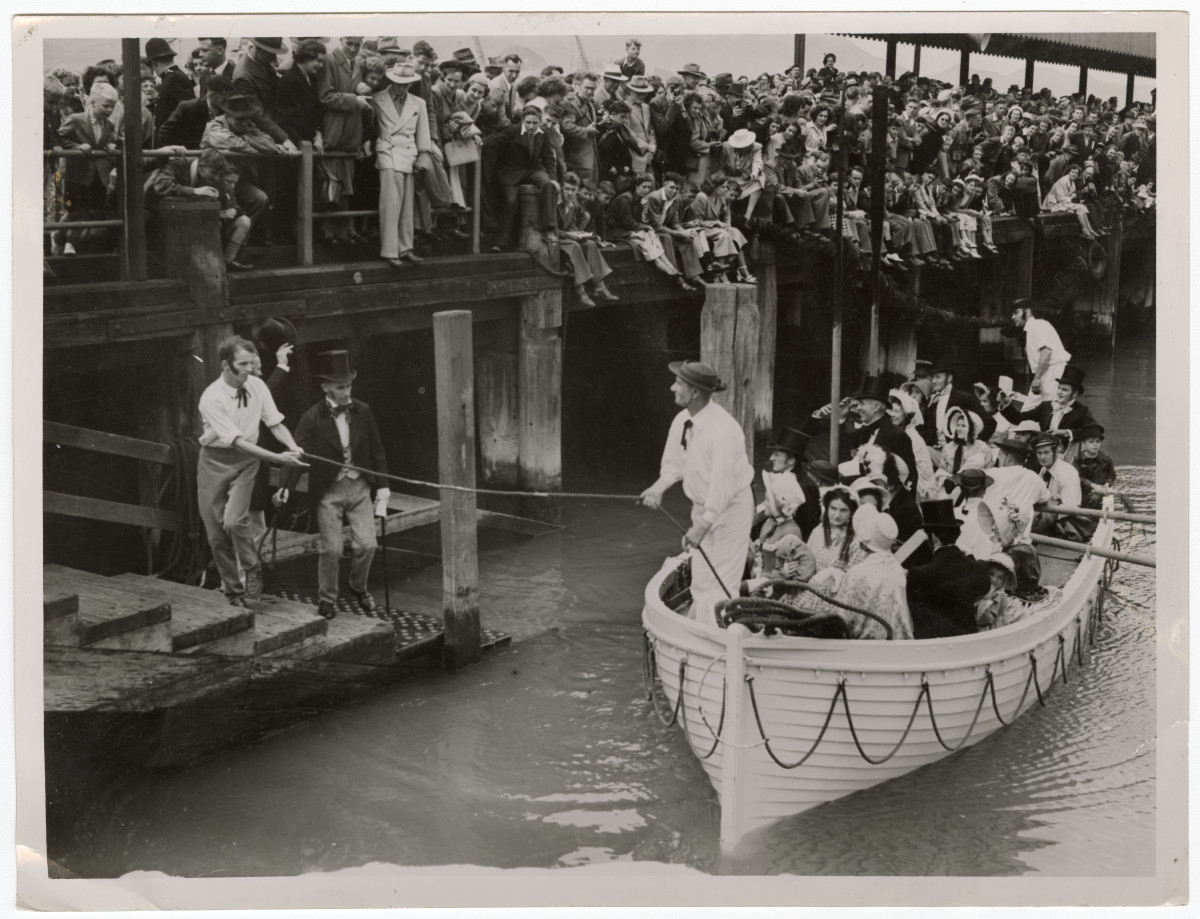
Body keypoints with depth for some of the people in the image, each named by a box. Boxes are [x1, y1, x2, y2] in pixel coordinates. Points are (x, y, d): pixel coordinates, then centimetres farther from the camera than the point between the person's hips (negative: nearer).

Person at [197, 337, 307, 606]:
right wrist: (277, 458, -32)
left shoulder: (256, 386, -6)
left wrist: (293, 447, -21)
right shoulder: (211, 398, -21)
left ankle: (251, 569, 4)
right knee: (216, 533, 3)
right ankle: (232, 591, 19)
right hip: (215, 461, -2)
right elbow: (237, 441, -25)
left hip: (245, 462, 2)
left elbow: (276, 423, 0)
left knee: (235, 520, -22)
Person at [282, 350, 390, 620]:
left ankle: (359, 587, 26)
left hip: (360, 487, 3)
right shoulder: (312, 419, -9)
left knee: (366, 544, -1)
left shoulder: (363, 412, 1)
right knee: (331, 549, -3)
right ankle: (326, 598, 19)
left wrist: (382, 487, 4)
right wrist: (286, 487, -24)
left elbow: (376, 451, 7)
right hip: (329, 491, -3)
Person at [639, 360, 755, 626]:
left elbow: (722, 484, -30)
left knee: (722, 584, -5)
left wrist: (702, 526, -29)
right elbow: (675, 462, 7)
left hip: (730, 507, -8)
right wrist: (659, 488, -12)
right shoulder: (682, 421, -5)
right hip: (702, 507, 8)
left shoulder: (723, 430, -30)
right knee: (700, 582, 13)